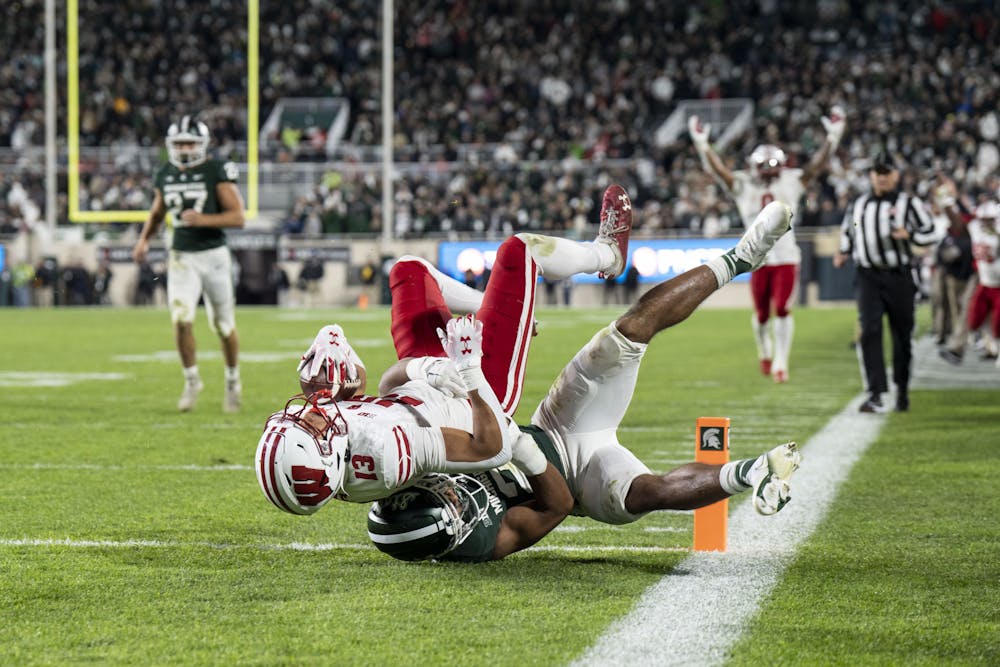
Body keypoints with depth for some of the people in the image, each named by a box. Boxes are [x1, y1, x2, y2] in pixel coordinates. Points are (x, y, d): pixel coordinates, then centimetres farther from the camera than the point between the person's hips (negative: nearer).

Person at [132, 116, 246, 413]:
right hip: (181, 257, 3)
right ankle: (192, 380, 4)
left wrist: (203, 219, -26)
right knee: (181, 320, -14)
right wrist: (144, 239, 9)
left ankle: (233, 382, 29)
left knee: (224, 326, 8)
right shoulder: (165, 176, 6)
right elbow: (157, 212, 24)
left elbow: (238, 216, -13)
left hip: (213, 255, -3)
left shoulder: (217, 172, -9)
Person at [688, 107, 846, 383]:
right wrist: (701, 144, -16)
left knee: (782, 310, -9)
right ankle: (764, 352, 36)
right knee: (762, 314, 8)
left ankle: (781, 363, -2)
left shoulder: (792, 182, 1)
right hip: (759, 258, 0)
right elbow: (717, 168, -6)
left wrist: (833, 137, -10)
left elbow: (817, 164, -1)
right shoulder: (744, 186, -1)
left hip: (787, 258, 0)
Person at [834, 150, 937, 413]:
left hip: (899, 277, -1)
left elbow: (930, 233, 1)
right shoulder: (857, 205, 13)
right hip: (867, 276, 2)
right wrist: (844, 253, 9)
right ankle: (875, 394, -19)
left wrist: (909, 235, -18)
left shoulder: (909, 203, 2)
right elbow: (848, 233, 27)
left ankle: (902, 389, 26)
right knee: (870, 330, -15)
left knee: (902, 335, 5)